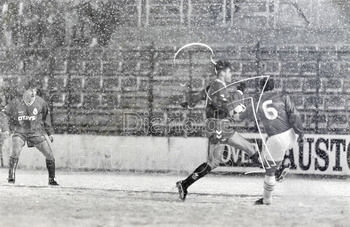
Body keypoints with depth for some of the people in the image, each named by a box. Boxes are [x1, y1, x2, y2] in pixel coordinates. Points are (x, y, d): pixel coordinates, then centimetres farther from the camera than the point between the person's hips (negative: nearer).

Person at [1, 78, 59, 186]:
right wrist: (6, 128, -11)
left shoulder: (40, 102, -9)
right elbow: (6, 114, 0)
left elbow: (46, 117, 7)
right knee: (16, 151, -28)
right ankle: (11, 178, -17)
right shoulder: (16, 102, -14)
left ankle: (52, 179, 17)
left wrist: (50, 132, 11)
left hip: (36, 132, 2)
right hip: (20, 132, -2)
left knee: (50, 155, -2)